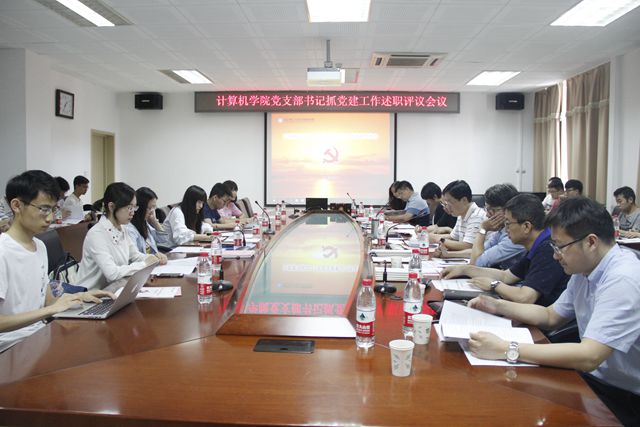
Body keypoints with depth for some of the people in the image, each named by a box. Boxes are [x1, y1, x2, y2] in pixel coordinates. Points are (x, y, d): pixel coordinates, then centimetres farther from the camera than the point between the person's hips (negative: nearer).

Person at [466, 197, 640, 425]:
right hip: (593, 377, 7)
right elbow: (550, 316, 14)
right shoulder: (585, 270, 2)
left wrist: (507, 350, -32)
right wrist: (498, 306, 2)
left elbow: (588, 357, -33)